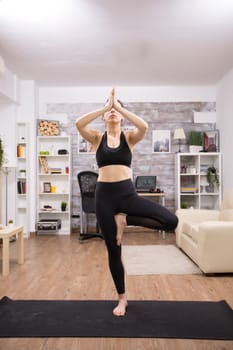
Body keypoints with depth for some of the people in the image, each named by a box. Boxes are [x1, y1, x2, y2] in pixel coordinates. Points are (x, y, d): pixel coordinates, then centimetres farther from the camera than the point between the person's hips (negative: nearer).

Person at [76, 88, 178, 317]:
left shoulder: (129, 137, 6)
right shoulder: (97, 138, 6)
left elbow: (144, 127, -17)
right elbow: (79, 123, -13)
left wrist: (119, 107, -12)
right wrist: (105, 107, -12)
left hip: (127, 192, 1)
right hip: (104, 195, 0)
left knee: (171, 221, -16)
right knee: (113, 250, 8)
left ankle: (124, 219, 2)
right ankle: (122, 298, 29)